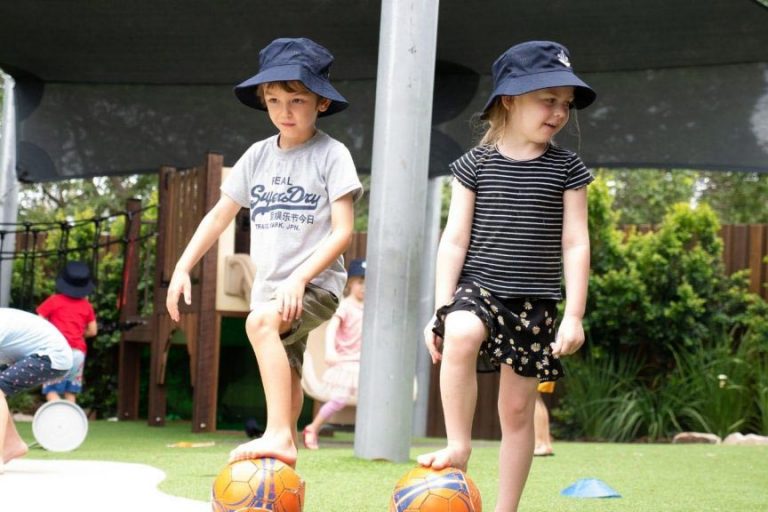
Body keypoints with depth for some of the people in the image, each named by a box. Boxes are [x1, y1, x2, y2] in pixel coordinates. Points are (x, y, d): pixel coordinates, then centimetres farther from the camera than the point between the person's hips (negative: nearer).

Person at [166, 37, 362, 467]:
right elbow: (221, 215, 17)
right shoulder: (258, 156, 10)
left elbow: (343, 231, -12)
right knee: (285, 383, 14)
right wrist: (183, 268, 9)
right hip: (269, 287, 6)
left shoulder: (331, 155, -6)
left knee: (261, 321, -33)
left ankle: (278, 435, -38)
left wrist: (299, 278, -23)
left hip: (316, 286, -6)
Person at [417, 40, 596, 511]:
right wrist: (441, 309, -6)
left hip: (535, 301, 1)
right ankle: (458, 446, -24)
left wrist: (574, 316, -6)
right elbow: (455, 239, 0)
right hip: (478, 287, -1)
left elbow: (575, 245, 1)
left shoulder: (567, 169, 2)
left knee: (518, 407, 3)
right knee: (461, 335, -35)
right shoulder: (475, 165, 1)